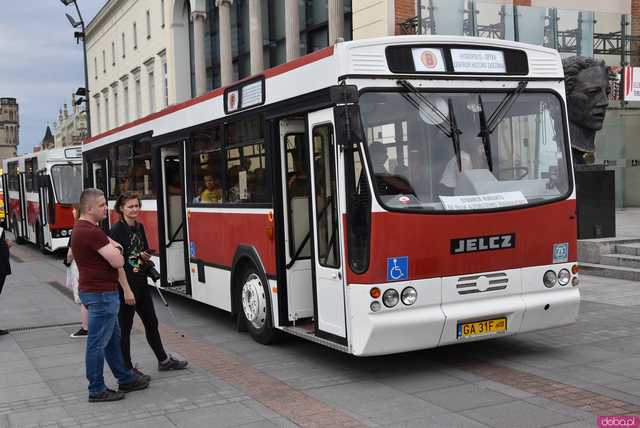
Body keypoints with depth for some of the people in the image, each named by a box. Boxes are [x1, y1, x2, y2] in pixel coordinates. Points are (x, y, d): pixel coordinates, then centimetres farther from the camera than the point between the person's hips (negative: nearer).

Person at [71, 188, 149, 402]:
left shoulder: (81, 229, 11)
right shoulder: (91, 231, -22)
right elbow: (118, 261, -22)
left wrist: (111, 247, -2)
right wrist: (116, 250, -2)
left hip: (99, 291, 11)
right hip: (101, 294, -11)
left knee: (113, 337, 18)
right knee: (98, 343, -1)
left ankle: (125, 378, 29)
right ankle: (97, 390, 9)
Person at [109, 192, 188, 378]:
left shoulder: (139, 227, 10)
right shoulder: (117, 230, -14)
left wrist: (145, 258, -4)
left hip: (141, 282, 8)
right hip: (125, 284, -8)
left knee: (151, 322, 17)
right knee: (125, 327, 3)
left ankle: (163, 360, 29)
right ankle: (127, 369, 13)